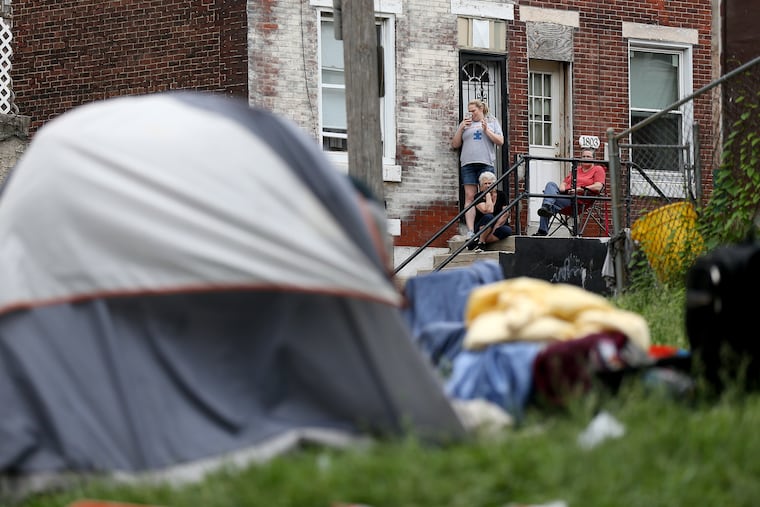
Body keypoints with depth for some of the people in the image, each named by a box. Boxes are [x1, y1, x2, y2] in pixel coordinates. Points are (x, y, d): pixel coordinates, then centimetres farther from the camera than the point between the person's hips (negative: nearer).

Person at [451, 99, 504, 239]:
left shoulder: (492, 122, 15)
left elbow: (500, 141, 7)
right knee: (470, 197, -7)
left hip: (486, 163, -1)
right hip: (468, 163, 1)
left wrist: (486, 130, -3)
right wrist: (461, 127, 3)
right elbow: (455, 144, 15)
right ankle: (470, 231, -13)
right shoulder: (465, 124, 19)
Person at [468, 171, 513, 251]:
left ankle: (476, 243, -29)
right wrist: (488, 194, -16)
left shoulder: (501, 195, 1)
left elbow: (504, 215, -5)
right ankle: (481, 243, -26)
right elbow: (489, 211, -26)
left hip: (498, 227, 3)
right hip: (481, 229, -3)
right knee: (488, 217, -35)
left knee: (507, 230, -32)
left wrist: (494, 229, -17)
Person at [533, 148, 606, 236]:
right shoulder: (576, 169, 32)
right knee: (551, 184, -23)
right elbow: (564, 183, 28)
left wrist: (581, 189, -15)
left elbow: (598, 187, -6)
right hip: (564, 195, 7)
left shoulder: (598, 169, 11)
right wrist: (562, 188, 2)